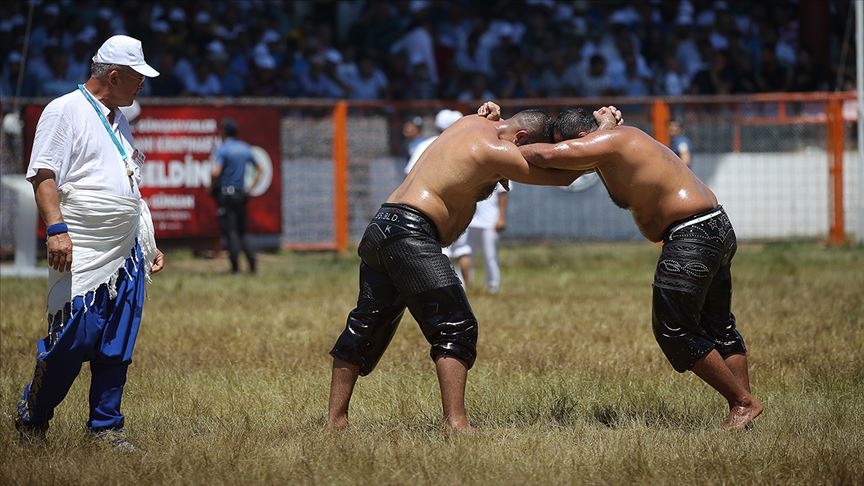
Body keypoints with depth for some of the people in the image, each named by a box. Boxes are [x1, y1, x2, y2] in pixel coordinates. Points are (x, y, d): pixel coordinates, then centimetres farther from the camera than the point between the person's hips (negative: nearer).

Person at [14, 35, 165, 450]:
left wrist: (148, 243, 23)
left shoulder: (118, 119, 20)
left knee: (117, 345, 4)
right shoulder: (65, 111, -5)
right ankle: (31, 419, 7)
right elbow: (43, 175, -12)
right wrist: (56, 228, -24)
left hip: (127, 253, 8)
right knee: (75, 336, -10)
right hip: (83, 253, -8)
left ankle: (105, 426, 11)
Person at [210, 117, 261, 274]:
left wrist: (213, 187, -5)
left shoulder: (222, 149, -10)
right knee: (242, 231, 13)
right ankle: (252, 264, -1)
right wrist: (251, 188, 19)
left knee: (229, 231, -5)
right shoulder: (245, 148, 10)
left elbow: (215, 172, -22)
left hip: (225, 194, -6)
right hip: (241, 194, 6)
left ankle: (235, 266, -11)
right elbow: (258, 170, 19)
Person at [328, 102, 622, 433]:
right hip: (410, 233, -10)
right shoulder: (493, 151, -9)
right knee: (455, 327, -10)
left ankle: (335, 419, 19)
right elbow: (563, 176, -5)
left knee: (366, 327, 15)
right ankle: (455, 423, -20)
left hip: (380, 228, 10)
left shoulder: (471, 122, 16)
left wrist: (490, 112, 21)